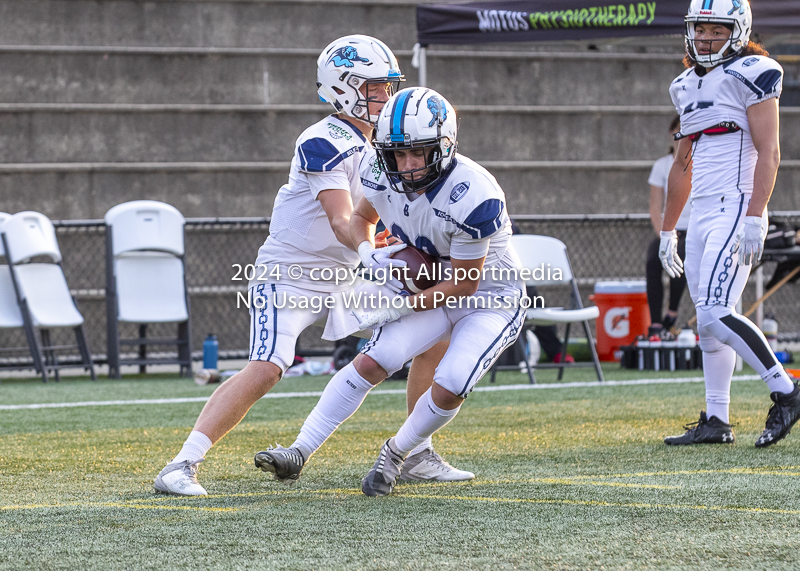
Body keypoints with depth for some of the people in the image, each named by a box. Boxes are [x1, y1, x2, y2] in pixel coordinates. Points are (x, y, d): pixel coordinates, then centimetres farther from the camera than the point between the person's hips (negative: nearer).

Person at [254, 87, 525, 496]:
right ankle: (299, 453, -8)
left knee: (448, 388, -24)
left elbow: (464, 284, -23)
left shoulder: (472, 198, -34)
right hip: (433, 287, 5)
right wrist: (369, 255, -10)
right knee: (370, 363, -13)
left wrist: (398, 308, -23)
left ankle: (395, 455, 3)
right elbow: (362, 216, 11)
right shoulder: (381, 173, -14)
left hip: (490, 298, -5)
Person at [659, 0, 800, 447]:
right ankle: (716, 422, 13)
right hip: (702, 217, 8)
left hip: (736, 210, -8)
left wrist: (754, 218, -23)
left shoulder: (750, 75, -7)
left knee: (716, 315, -18)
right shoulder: (688, 86, 18)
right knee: (709, 321, 8)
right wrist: (667, 230, 27)